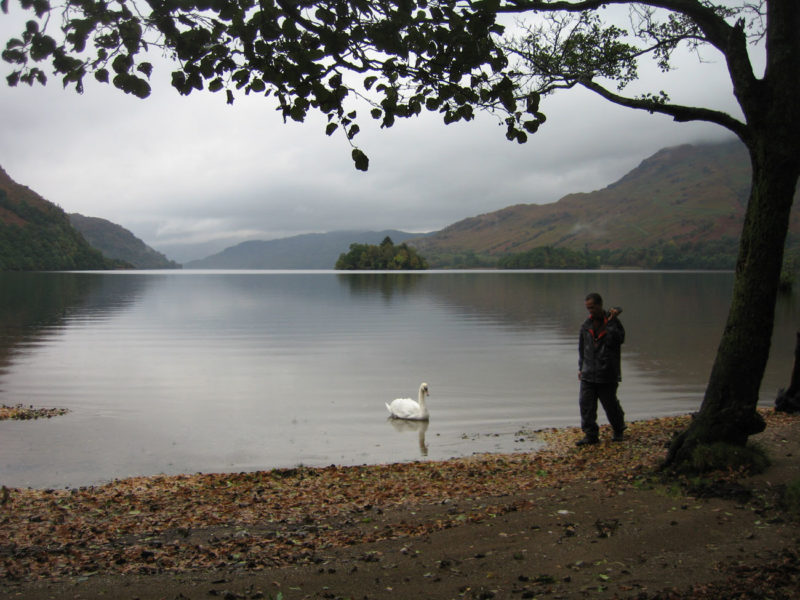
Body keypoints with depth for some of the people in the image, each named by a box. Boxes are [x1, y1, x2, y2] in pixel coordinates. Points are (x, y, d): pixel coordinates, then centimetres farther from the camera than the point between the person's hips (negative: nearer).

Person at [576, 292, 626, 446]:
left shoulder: (613, 321, -5)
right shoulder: (586, 325, 8)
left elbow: (618, 339, -20)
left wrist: (611, 322, -22)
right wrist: (580, 368, 15)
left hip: (608, 374, -4)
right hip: (588, 374, 4)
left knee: (610, 404, 6)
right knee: (586, 404, -2)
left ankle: (618, 431, 28)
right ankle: (591, 435, 4)